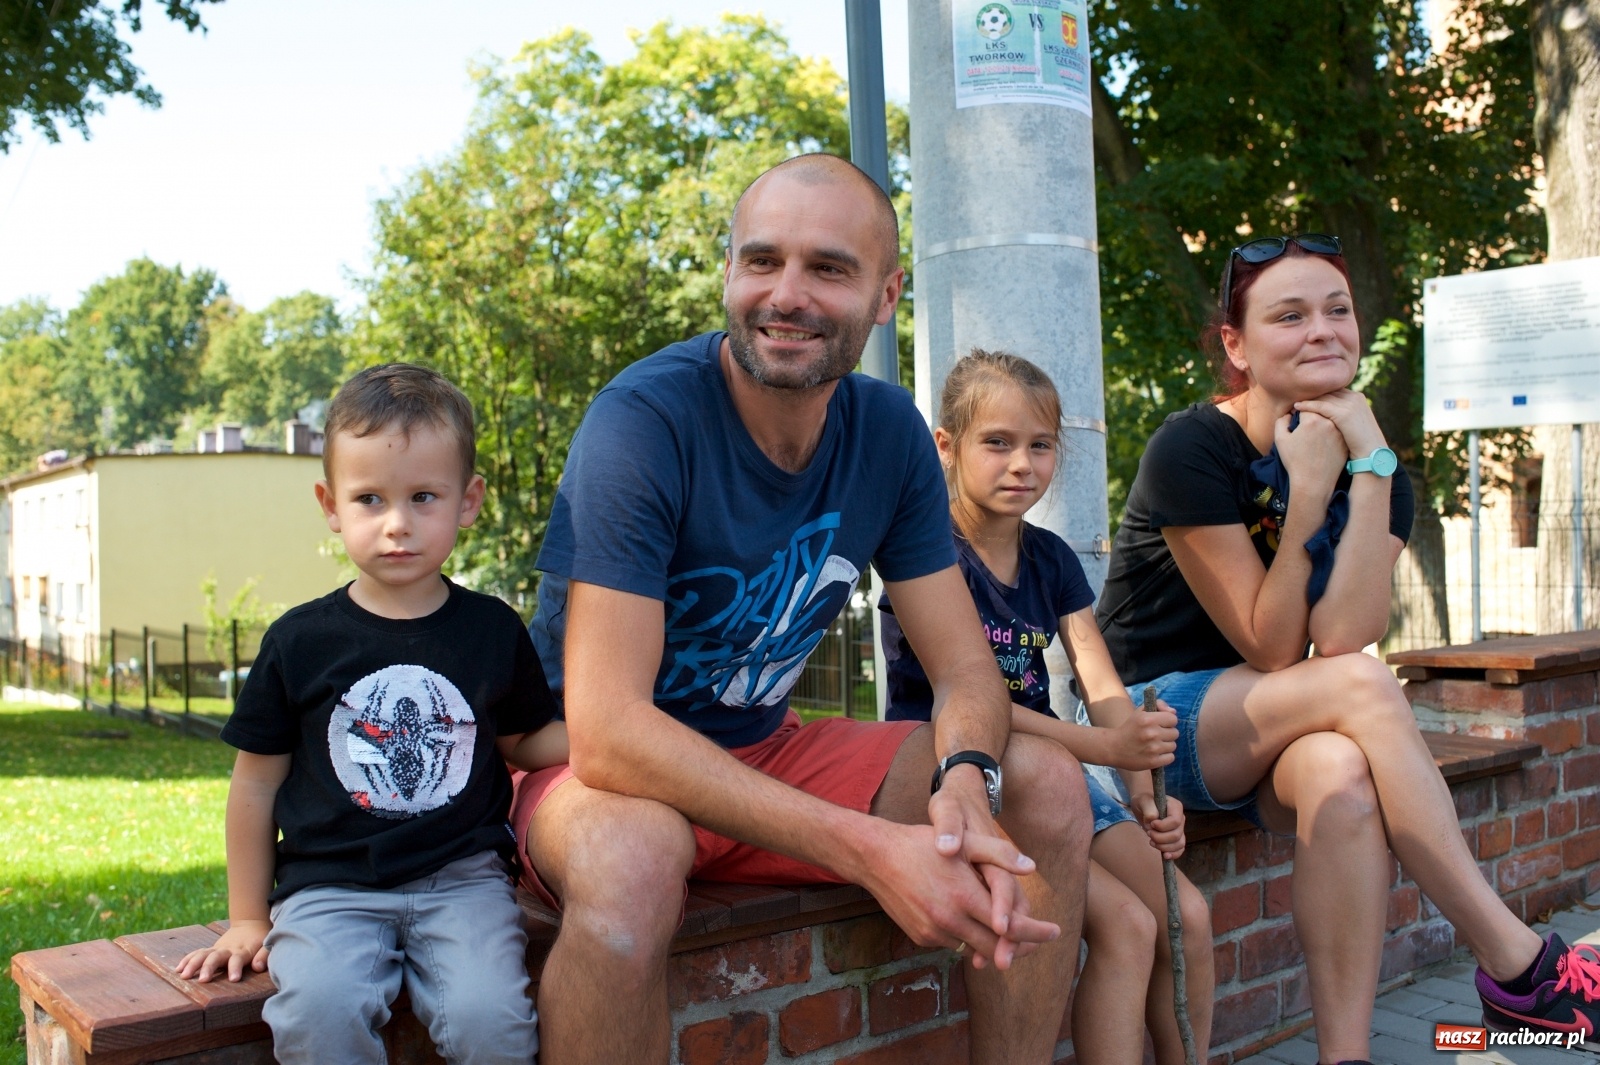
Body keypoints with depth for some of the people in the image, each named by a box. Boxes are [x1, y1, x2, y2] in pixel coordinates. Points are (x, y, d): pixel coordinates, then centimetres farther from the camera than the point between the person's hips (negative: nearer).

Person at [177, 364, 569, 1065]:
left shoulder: (494, 631, 6)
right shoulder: (299, 641, 2)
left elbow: (523, 741, 18)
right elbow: (258, 781, 11)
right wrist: (248, 919, 14)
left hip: (462, 876, 1)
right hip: (329, 884, 0)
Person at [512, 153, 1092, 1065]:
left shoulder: (890, 432, -5)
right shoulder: (645, 419, -23)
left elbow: (966, 667, -3)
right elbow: (606, 731, -31)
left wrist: (965, 785, -28)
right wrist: (870, 850, -38)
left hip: (765, 752, 6)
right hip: (610, 768, -5)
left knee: (1049, 786, -9)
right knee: (631, 858, -39)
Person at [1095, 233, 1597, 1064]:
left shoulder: (1372, 463, -1)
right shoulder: (1191, 451, -16)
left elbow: (1339, 636, -19)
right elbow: (1270, 650, -18)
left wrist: (1369, 468, -20)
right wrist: (1307, 492, -23)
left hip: (1266, 743, 4)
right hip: (1154, 718, -4)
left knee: (1343, 777, -34)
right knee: (1361, 686, -30)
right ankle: (1518, 967, -21)